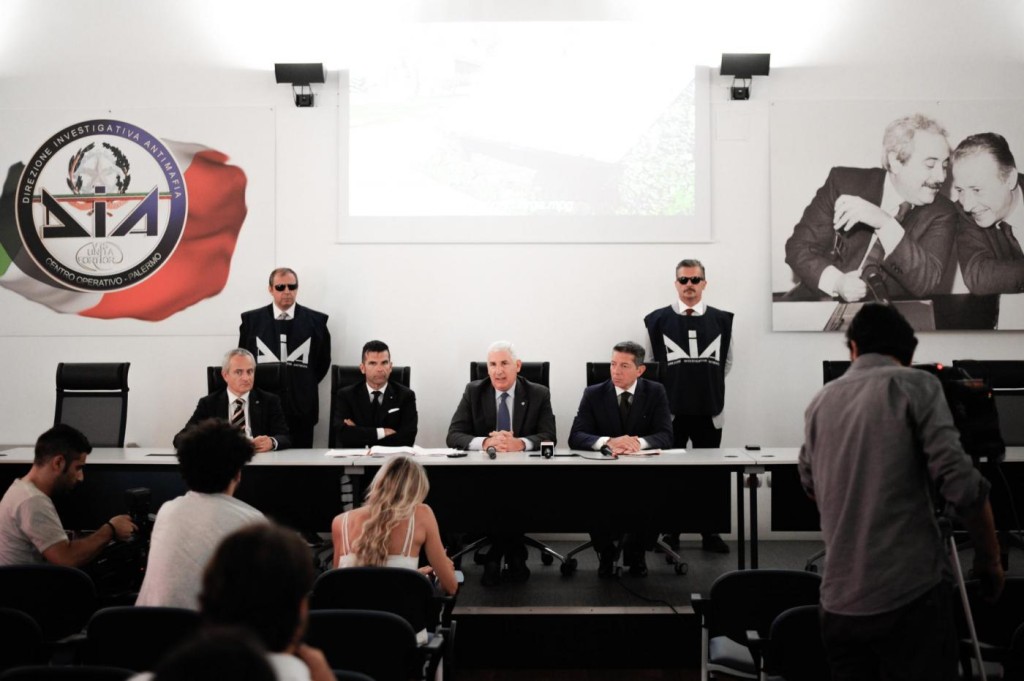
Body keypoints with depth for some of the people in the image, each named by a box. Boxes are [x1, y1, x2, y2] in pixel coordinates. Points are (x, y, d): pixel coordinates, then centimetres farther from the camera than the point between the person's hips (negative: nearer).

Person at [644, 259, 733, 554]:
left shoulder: (721, 320, 3)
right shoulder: (658, 320, -1)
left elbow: (726, 361, 13)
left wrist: (709, 386, 11)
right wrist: (664, 391, 6)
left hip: (709, 411, 2)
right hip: (670, 410, -1)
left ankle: (710, 533, 18)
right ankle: (670, 533, 15)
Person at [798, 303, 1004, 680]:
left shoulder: (820, 402, 14)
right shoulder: (914, 385, -1)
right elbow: (961, 483, -10)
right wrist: (990, 559, 3)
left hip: (838, 604, 5)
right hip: (910, 595, -5)